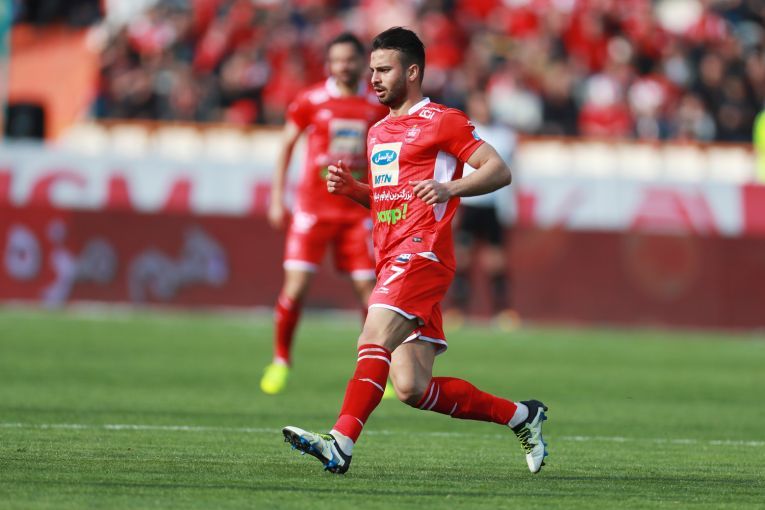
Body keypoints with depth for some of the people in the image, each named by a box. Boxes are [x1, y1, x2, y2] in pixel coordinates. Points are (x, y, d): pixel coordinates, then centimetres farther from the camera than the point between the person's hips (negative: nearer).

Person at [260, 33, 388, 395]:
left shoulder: (378, 105, 4)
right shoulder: (310, 101, 0)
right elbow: (286, 145, 9)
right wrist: (277, 198, 5)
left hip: (357, 210, 1)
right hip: (313, 206, -1)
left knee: (368, 288, -4)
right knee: (295, 285, -9)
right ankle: (281, 360, 10)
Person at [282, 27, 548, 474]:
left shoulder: (441, 122, -1)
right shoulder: (379, 133, 24)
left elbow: (499, 171, -7)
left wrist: (449, 188, -23)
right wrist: (351, 188, 14)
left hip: (421, 253, -8)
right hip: (393, 260, 8)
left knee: (376, 335, -27)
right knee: (412, 389, 0)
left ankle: (341, 443, -37)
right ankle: (522, 416, 14)